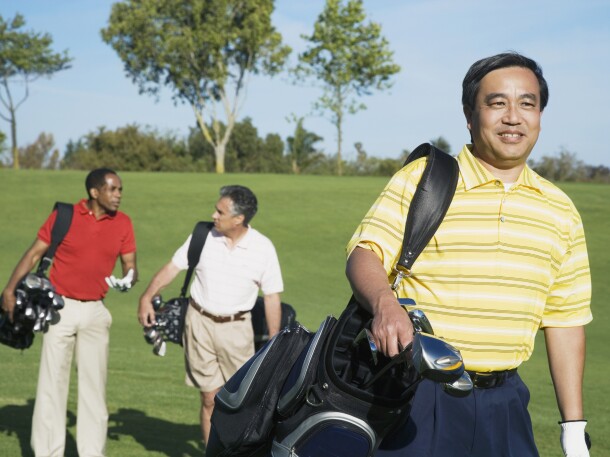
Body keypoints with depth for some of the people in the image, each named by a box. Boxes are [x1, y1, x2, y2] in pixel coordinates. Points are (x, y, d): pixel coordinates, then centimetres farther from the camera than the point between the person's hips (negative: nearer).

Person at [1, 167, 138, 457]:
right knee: (51, 381, 2)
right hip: (60, 308, -3)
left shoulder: (123, 224, 1)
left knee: (94, 384, 7)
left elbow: (130, 265, 5)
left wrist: (128, 278, -18)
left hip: (94, 312, 3)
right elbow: (34, 254, -4)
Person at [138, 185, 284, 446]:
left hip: (236, 328, -1)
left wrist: (274, 342, -2)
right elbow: (172, 267, 1)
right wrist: (147, 298, -11)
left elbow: (272, 296, -2)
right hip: (200, 323, 1)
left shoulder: (263, 248, -7)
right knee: (210, 398, 4)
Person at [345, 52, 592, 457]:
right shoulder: (420, 180, -2)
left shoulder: (560, 210, 10)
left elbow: (565, 317, 11)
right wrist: (384, 302, -31)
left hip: (504, 402, 4)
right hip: (417, 394, -3)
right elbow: (364, 255, -9)